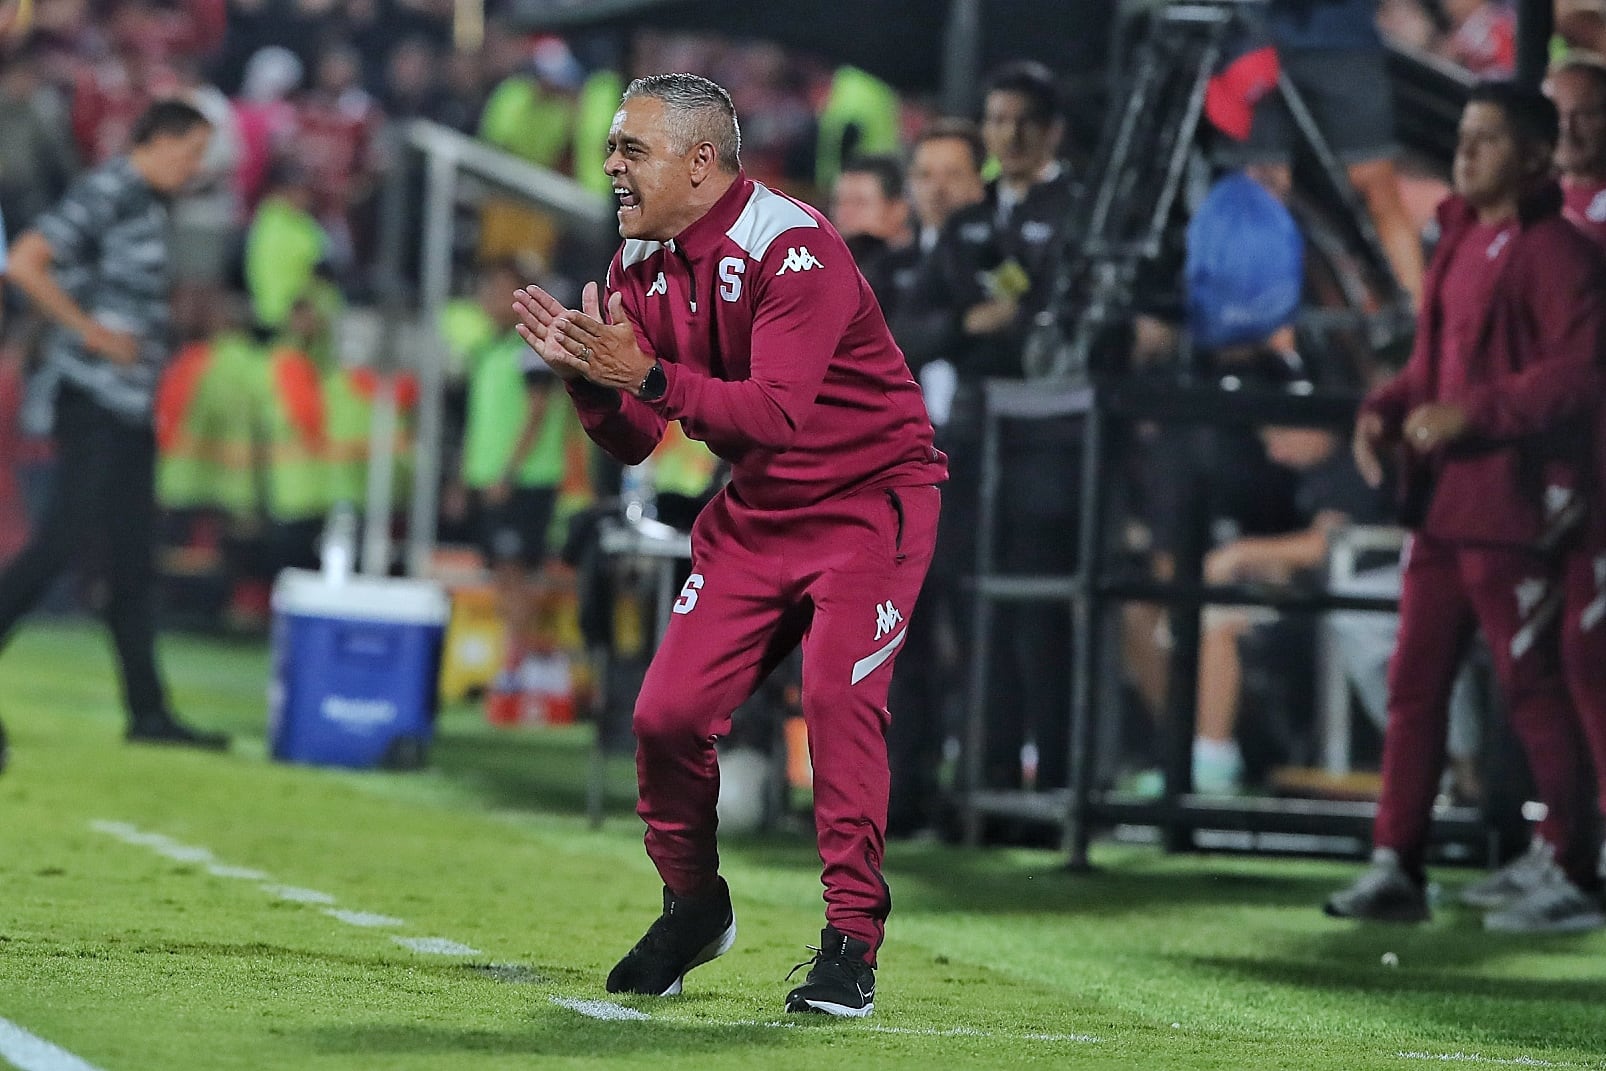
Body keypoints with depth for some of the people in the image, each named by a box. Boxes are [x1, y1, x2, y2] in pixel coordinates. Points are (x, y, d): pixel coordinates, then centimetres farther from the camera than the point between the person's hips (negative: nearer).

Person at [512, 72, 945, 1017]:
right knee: (669, 713, -3)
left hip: (871, 500, -7)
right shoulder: (642, 267, 1)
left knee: (838, 694, -23)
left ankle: (853, 940, -13)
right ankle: (694, 907, 21)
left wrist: (647, 376, -40)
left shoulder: (795, 249, -22)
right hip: (756, 512, 7)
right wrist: (586, 373, -18)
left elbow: (774, 413, -32)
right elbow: (633, 443, 2)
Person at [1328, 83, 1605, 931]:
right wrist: (1384, 410, 6)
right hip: (1438, 502, 9)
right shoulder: (1460, 241, 17)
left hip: (1508, 509, -9)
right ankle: (1395, 868, 12)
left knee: (1531, 686, -4)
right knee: (1414, 679, 8)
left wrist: (1472, 413, -22)